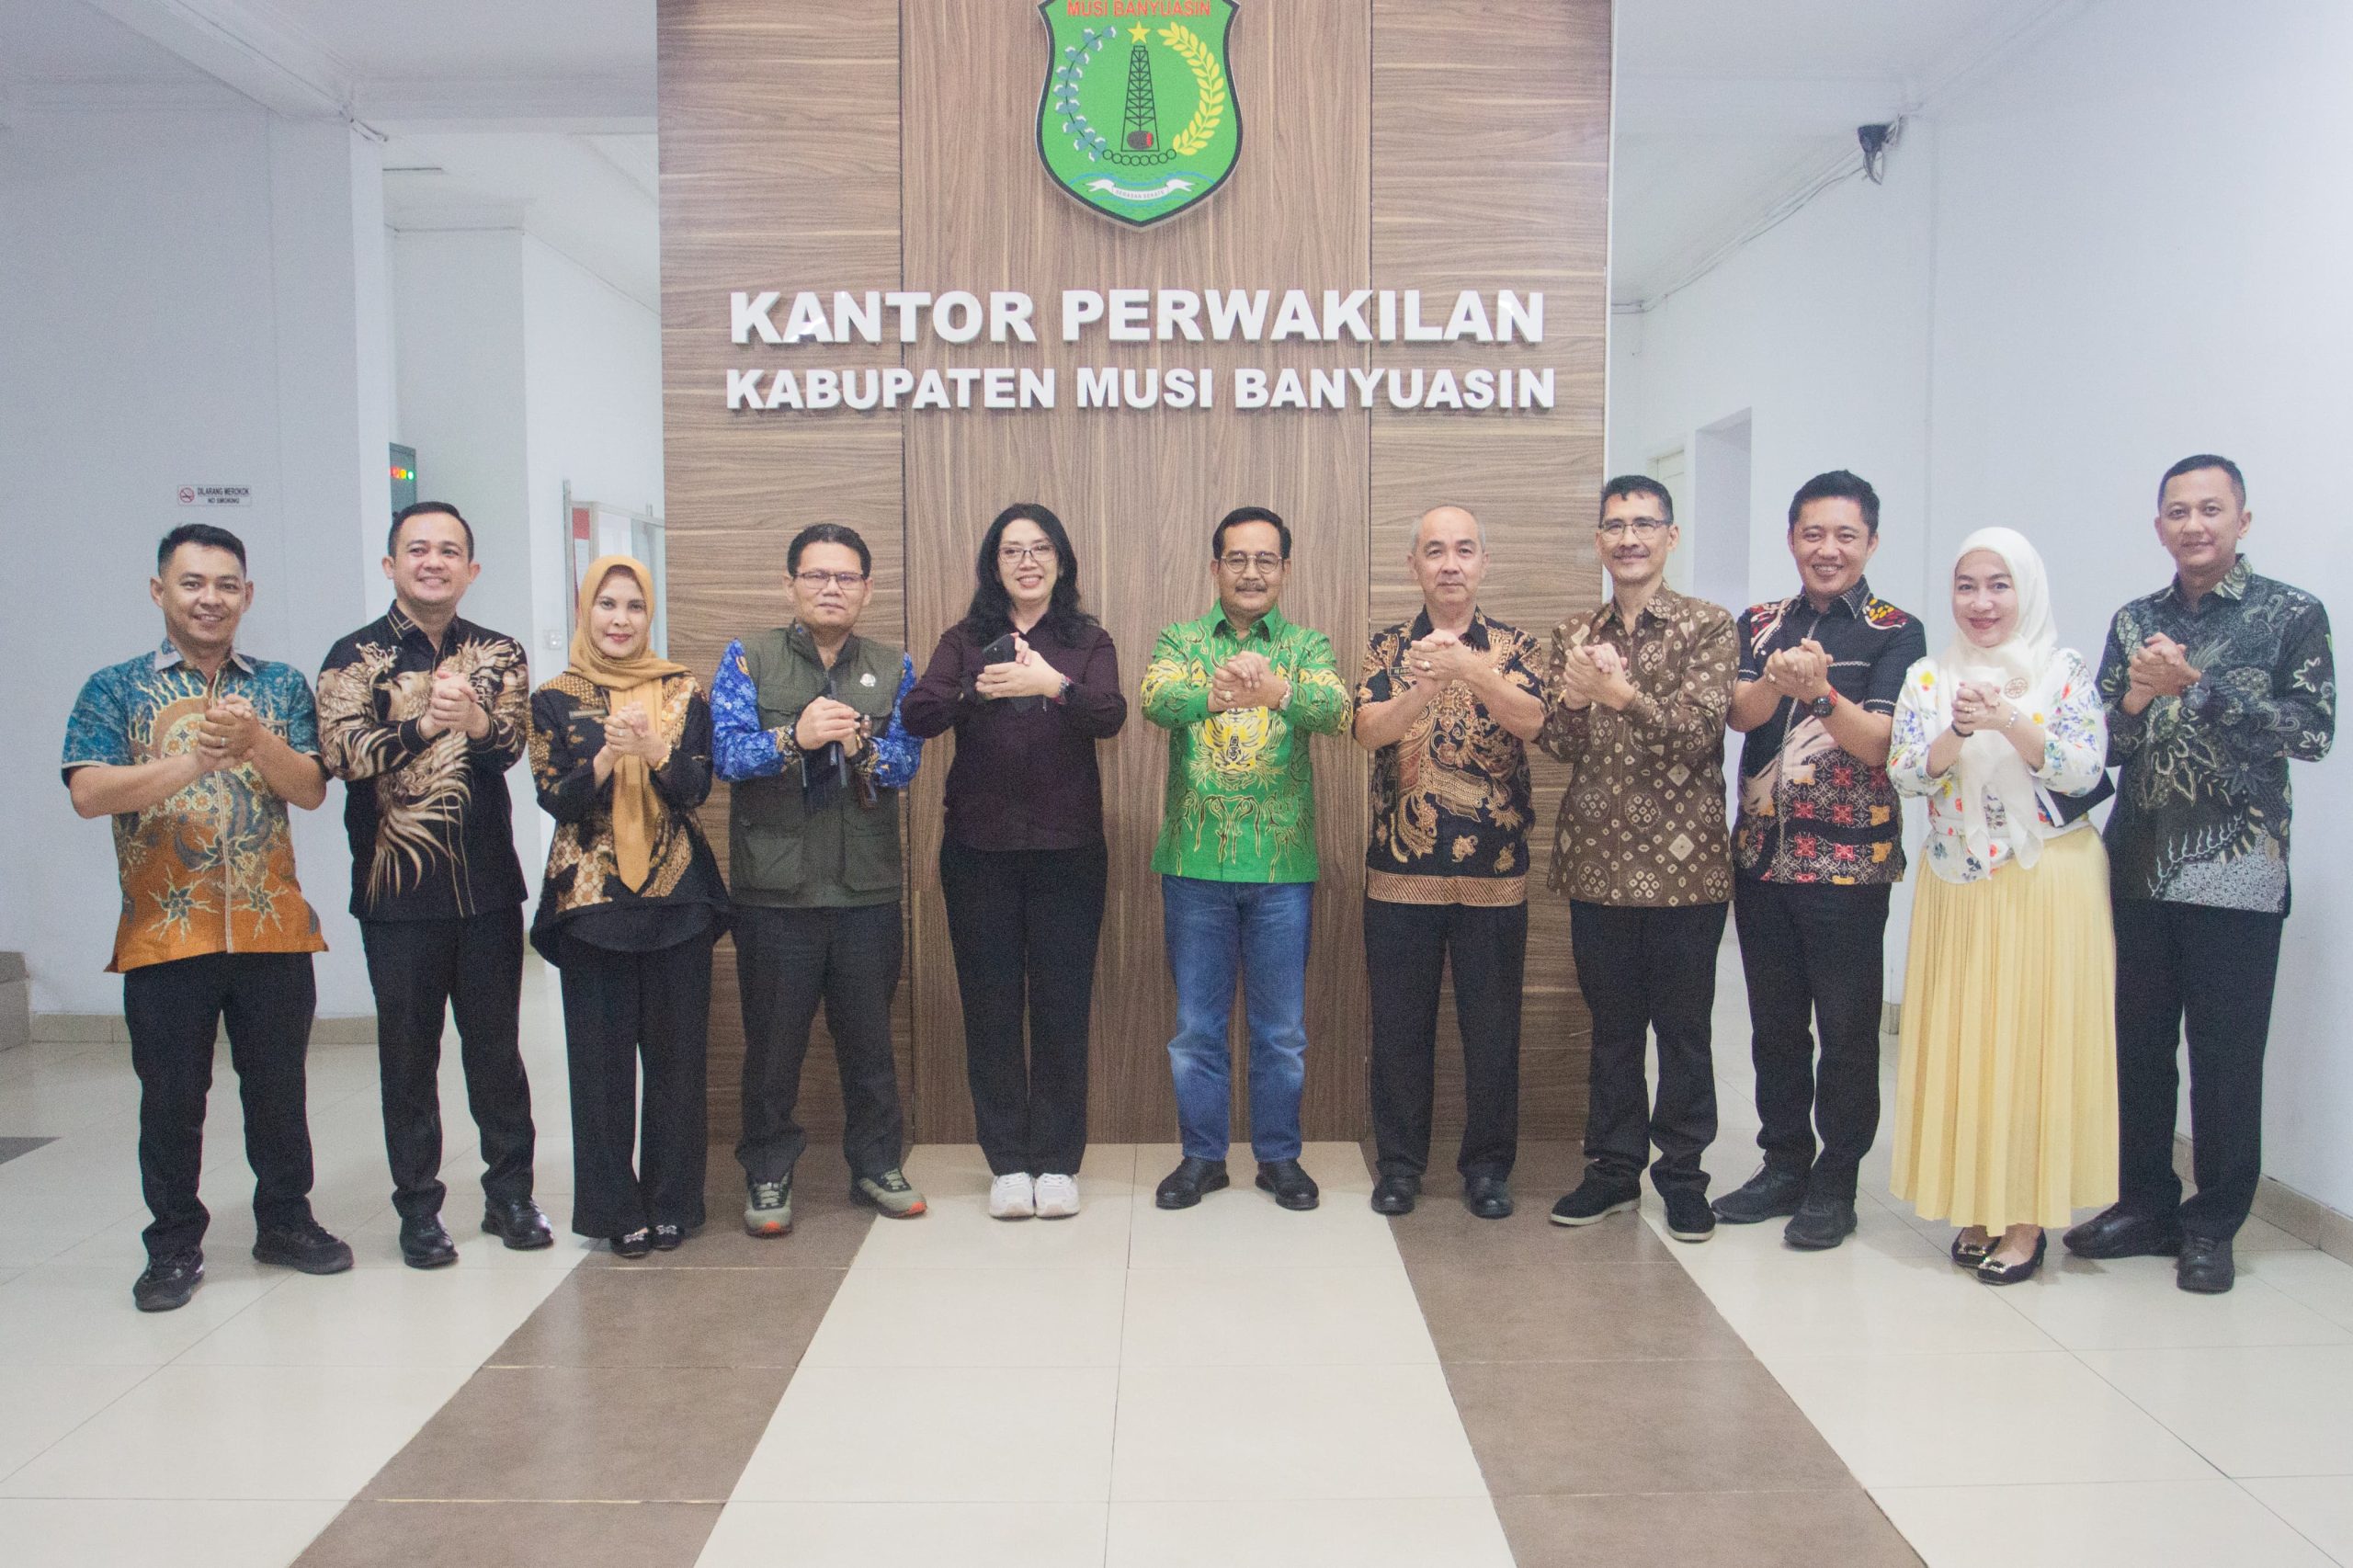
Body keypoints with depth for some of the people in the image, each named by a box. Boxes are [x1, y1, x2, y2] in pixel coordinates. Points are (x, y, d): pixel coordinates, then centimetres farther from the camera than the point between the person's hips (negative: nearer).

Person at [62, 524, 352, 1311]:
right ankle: (175, 1245, 22)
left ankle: (284, 1219, 27)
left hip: (273, 929, 2)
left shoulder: (282, 686, 8)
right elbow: (88, 792, -11)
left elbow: (311, 790, -1)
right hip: (164, 935, -1)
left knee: (279, 1089, 11)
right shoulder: (115, 689, 3)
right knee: (170, 1099, 8)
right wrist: (196, 760, -25)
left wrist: (256, 741, -20)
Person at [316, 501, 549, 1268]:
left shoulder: (499, 654, 6)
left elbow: (513, 742, -10)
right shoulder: (355, 657, -1)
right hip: (398, 890, -2)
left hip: (489, 885, 2)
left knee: (496, 1045, 10)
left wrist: (473, 720, -33)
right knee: (408, 1053, 7)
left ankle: (510, 1191, 23)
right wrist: (425, 723, -33)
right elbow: (342, 753, -16)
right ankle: (419, 1206, 20)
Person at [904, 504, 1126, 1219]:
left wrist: (1054, 684, -30)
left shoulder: (1088, 642, 6)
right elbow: (916, 715, -8)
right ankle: (1007, 1163, 17)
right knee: (990, 1006, 5)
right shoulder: (964, 641, 8)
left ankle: (1057, 1162, 16)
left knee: (1062, 1006, 3)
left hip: (1067, 849, -1)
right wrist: (977, 690, -25)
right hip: (979, 850, 1)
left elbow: (1111, 716, -13)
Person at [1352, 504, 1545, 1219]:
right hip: (1400, 871, 1)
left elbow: (1530, 719, -16)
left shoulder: (1514, 646, 4)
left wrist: (1466, 666, -32)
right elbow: (1369, 729, -11)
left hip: (1494, 874, 0)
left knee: (1491, 1026, 7)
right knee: (1399, 1024, 8)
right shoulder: (1387, 648, 6)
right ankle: (1400, 1161, 22)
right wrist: (1426, 686, -30)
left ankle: (1488, 1164, 22)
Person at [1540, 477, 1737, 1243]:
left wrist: (1621, 692, -28)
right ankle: (1615, 1166, 25)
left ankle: (1683, 1174, 21)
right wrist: (1574, 698, -19)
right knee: (1611, 1023, 12)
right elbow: (1559, 743, 2)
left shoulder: (1708, 627, -2)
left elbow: (1699, 732, -14)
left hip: (1683, 861, -3)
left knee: (1684, 1027, 7)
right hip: (1597, 857, 3)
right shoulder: (1574, 635, 10)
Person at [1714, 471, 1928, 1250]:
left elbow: (1879, 741, -14)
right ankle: (1784, 1163, 26)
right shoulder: (1760, 624, 9)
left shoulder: (1896, 632, -3)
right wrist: (1777, 679, -29)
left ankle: (1835, 1182, 16)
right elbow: (1739, 712, -7)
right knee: (1773, 1023, 12)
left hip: (1849, 862, -4)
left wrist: (1819, 691, -32)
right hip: (1761, 856, 4)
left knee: (1846, 1028, 3)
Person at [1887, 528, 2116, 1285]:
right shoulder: (1929, 677, 7)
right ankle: (1977, 1204, 18)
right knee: (1961, 1040, 6)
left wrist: (2007, 722, -24)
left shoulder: (2066, 672, -1)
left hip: (2048, 884, -3)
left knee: (2036, 1039, 0)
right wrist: (1959, 731, -21)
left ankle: (2028, 1216, 9)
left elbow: (2084, 770, -11)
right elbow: (1903, 772, -3)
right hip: (1956, 886, 3)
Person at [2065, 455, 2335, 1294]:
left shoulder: (2292, 615, 0)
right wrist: (2136, 696, -10)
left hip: (2236, 874, -4)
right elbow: (2102, 746, 10)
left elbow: (2312, 730, -10)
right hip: (2138, 870, 4)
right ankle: (2146, 1203, 24)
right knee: (2136, 1045, 9)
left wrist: (2198, 685, -16)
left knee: (2226, 1058, 2)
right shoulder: (2134, 621, 12)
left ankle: (2213, 1225, 16)